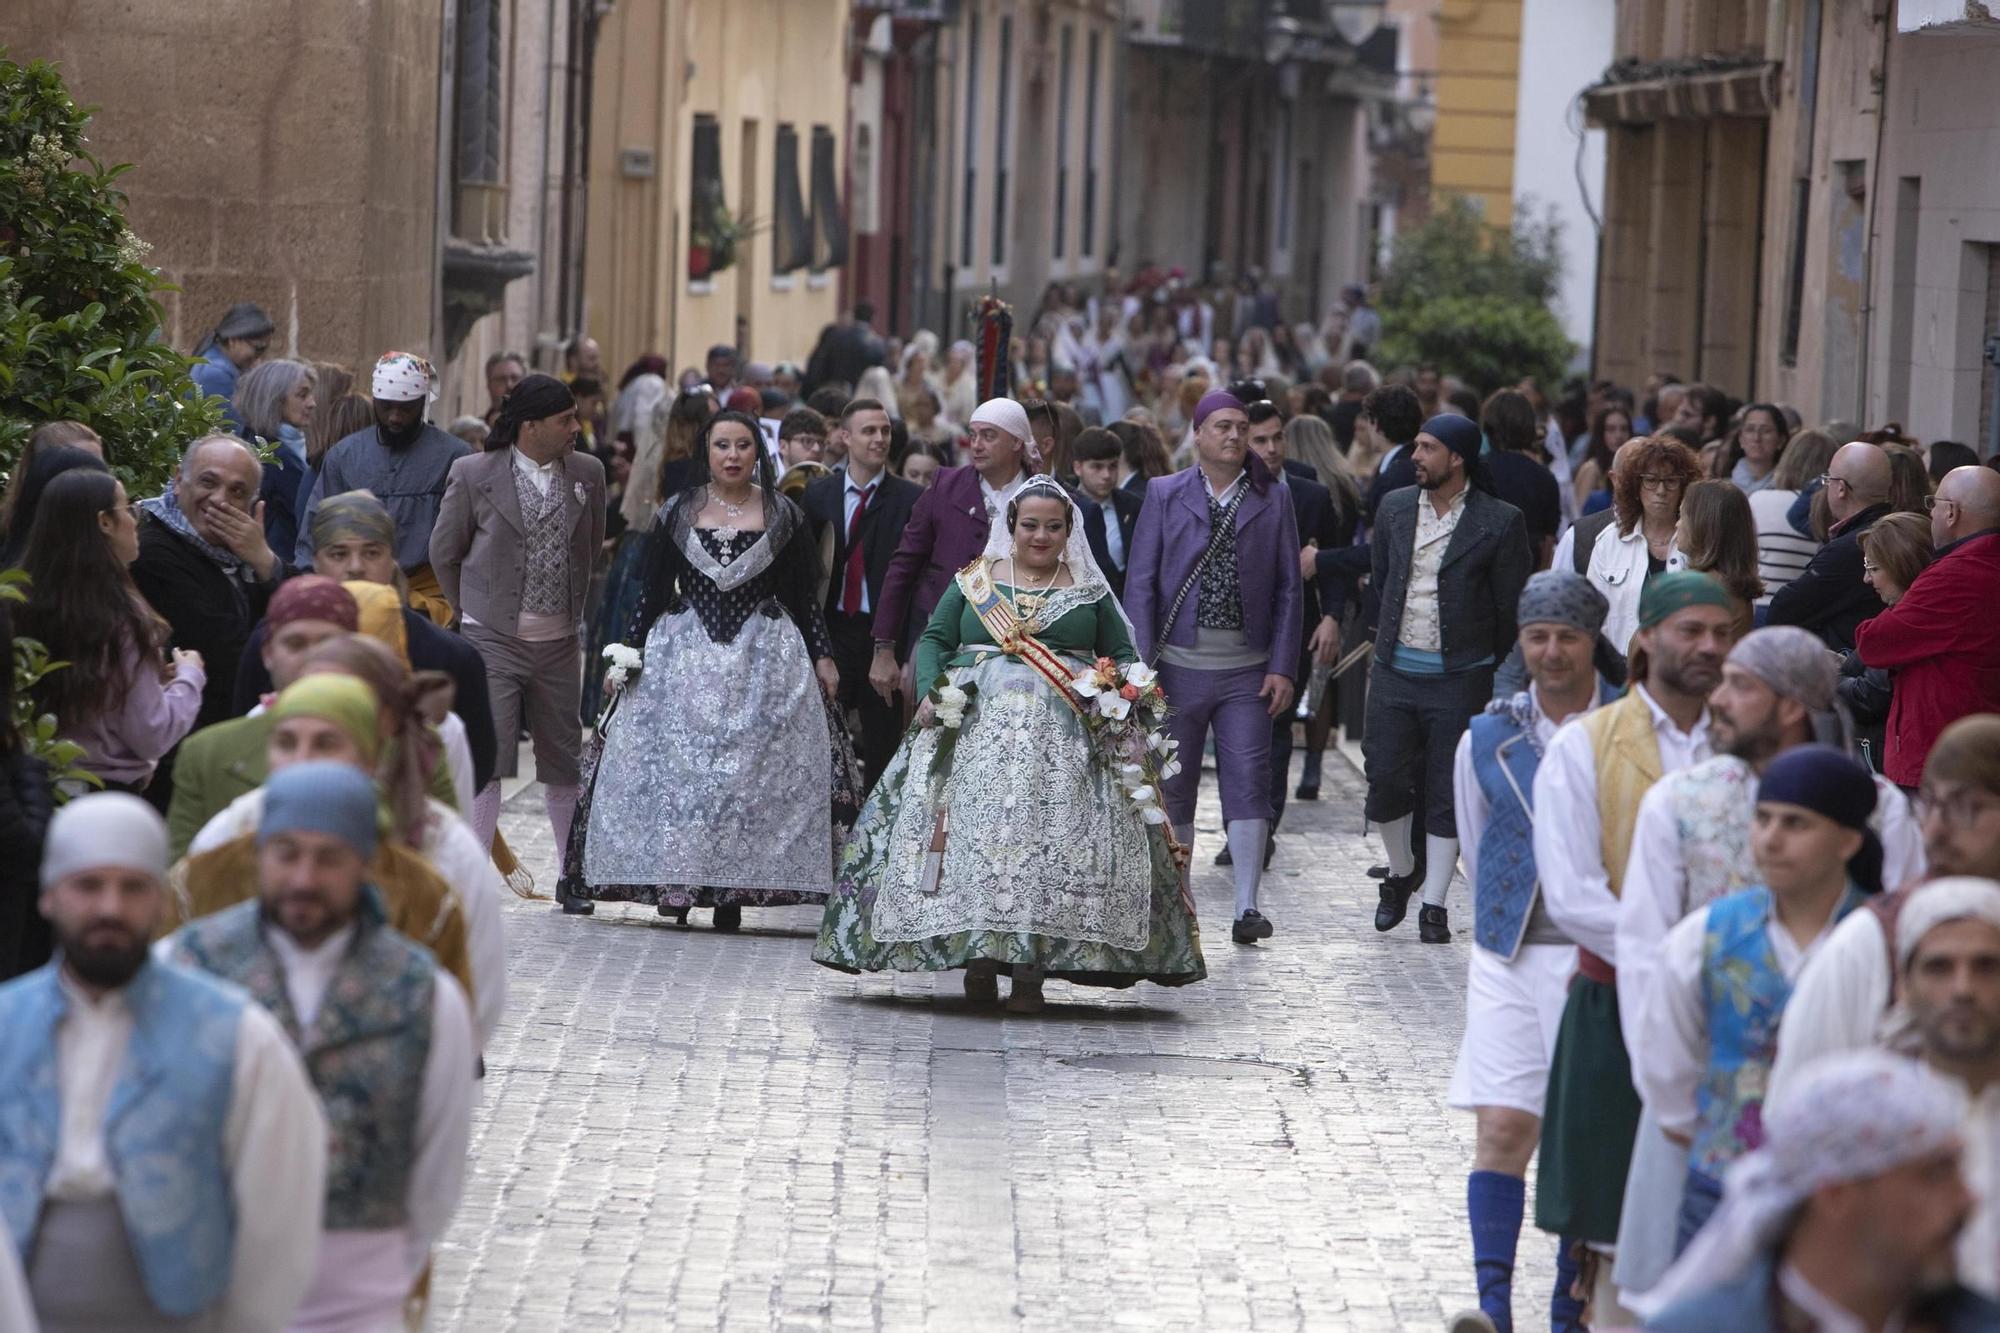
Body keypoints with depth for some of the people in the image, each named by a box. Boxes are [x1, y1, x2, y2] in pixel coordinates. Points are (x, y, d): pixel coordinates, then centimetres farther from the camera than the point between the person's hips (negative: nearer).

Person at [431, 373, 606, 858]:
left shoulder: (587, 473, 3)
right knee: (486, 762, -10)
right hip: (493, 640, -4)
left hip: (559, 641, 4)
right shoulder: (474, 474, -7)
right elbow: (444, 552, 4)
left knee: (564, 761, 12)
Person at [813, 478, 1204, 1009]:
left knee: (1055, 839, -13)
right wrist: (930, 691, -7)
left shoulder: (1090, 590, 12)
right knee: (975, 825, -12)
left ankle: (1031, 968, -15)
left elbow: (1123, 656, 15)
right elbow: (933, 641, 11)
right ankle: (977, 958, -9)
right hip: (976, 725, 1)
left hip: (1064, 733, -1)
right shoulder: (973, 582, 13)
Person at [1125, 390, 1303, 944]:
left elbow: (1287, 590, 5)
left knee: (1249, 782, -7)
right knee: (1173, 786, 6)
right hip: (1179, 664, 0)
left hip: (1247, 669, 0)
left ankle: (1247, 907, -6)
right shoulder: (1165, 495, 4)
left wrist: (1283, 667, -3)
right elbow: (1140, 583, 2)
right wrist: (1141, 665, -7)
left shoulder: (1272, 500, 6)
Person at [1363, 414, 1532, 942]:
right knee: (1385, 780, 1)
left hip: (1459, 676, -3)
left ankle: (1434, 906, 8)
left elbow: (1512, 606, -1)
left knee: (1448, 793, 1)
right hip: (1395, 670, 3)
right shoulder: (1395, 508, 5)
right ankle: (1401, 874, 25)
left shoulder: (1499, 522, -8)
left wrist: (1484, 662, 5)